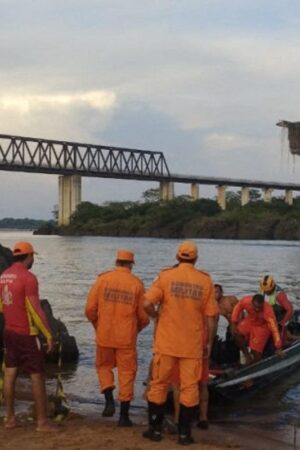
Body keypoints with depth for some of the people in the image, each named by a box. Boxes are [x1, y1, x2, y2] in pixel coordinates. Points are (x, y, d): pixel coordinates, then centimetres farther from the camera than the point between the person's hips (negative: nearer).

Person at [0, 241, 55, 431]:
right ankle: (42, 421, 3)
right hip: (28, 334, -7)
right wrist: (49, 334, -15)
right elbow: (36, 310, -21)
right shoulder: (28, 278, -19)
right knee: (38, 376, 0)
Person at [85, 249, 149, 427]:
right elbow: (144, 316, -1)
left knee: (104, 366, 22)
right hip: (127, 337, -1)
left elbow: (90, 309, -4)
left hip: (104, 335, 1)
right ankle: (124, 415, 11)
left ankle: (109, 400, 4)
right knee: (127, 373, 9)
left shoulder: (103, 279, -3)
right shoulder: (137, 284, -3)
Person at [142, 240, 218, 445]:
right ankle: (184, 433, 12)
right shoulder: (206, 281, -1)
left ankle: (156, 429, 18)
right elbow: (210, 316, -1)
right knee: (189, 388, 8)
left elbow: (147, 303, -13)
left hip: (166, 342, 0)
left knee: (159, 384, 12)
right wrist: (210, 342, 9)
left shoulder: (166, 276, -5)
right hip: (193, 344, 1)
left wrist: (157, 316, 7)